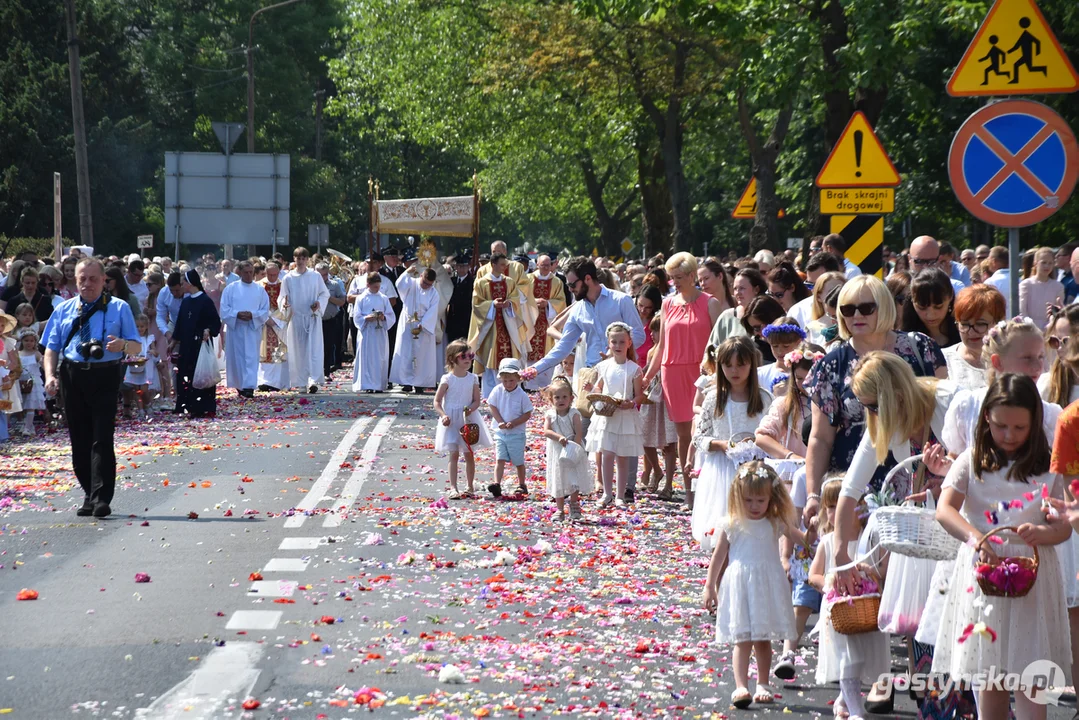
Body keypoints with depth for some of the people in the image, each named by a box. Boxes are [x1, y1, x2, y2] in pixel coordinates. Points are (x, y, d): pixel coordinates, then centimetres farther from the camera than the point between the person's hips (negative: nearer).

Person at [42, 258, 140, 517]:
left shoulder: (119, 308, 6)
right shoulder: (64, 310, 13)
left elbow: (136, 345, 4)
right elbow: (51, 347, 11)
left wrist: (123, 345, -20)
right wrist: (50, 375, -7)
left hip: (105, 377, -3)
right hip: (72, 376, 4)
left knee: (102, 438, -11)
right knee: (79, 440, 8)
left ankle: (101, 499, -13)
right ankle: (90, 495, 19)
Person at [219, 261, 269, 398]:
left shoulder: (260, 290, 7)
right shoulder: (230, 289, 4)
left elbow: (265, 311, 3)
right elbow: (224, 309, -1)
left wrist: (253, 315, -14)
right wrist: (237, 314, -17)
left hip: (253, 329, 0)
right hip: (235, 328, 0)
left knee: (251, 358, -8)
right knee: (237, 358, 5)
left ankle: (249, 387, -14)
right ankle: (240, 386, 18)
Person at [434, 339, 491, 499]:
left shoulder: (473, 379, 2)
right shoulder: (447, 379, -7)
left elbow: (476, 401, 3)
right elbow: (437, 401, -6)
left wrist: (470, 409, -18)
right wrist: (443, 415, -20)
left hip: (469, 420, 3)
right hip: (452, 421, -3)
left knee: (469, 454, 8)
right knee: (454, 454, -5)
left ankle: (471, 487, 18)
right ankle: (453, 488, -5)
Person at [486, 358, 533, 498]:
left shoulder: (522, 395, -10)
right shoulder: (497, 391, -4)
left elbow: (527, 414, -7)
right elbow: (493, 407, 2)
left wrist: (513, 423, -18)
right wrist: (501, 422, -11)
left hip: (517, 433, -1)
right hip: (500, 432, 2)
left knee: (519, 461, 8)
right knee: (500, 459, -10)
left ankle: (522, 485, 24)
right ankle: (497, 484, -20)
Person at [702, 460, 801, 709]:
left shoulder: (776, 523, 2)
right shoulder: (731, 524, -2)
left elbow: (803, 540, 14)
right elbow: (718, 557, 4)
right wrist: (710, 587, 4)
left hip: (768, 586, 2)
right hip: (740, 587, -2)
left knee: (763, 639, 10)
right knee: (742, 639, -7)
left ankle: (763, 684, 21)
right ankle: (740, 686, -11)